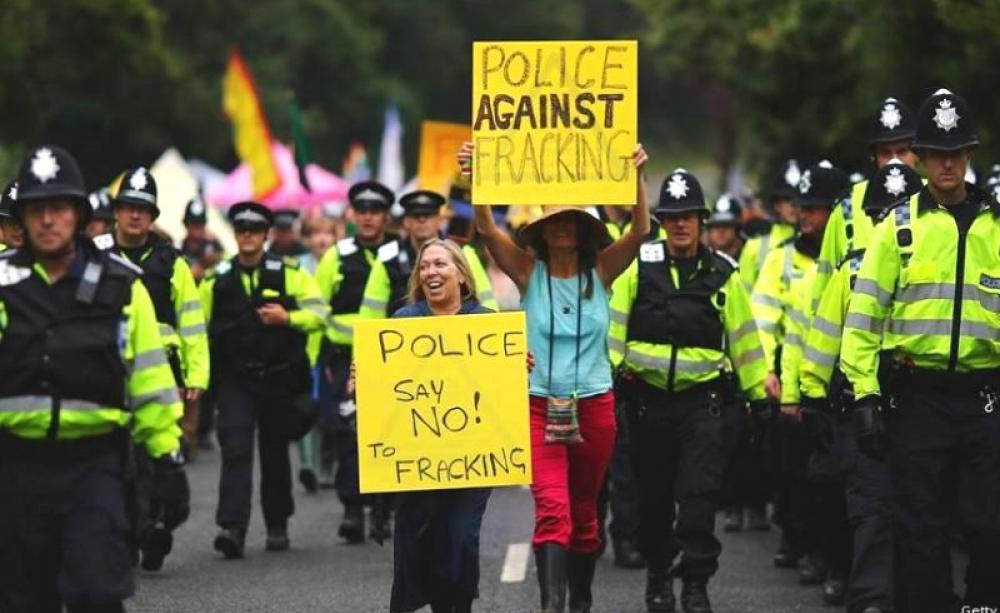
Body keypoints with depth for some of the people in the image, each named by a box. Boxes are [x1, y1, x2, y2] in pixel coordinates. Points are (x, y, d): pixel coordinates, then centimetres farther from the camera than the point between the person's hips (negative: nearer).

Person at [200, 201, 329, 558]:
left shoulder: (289, 274, 1)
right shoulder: (217, 280, 4)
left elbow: (319, 313, -3)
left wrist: (288, 317, -21)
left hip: (279, 378, 0)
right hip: (235, 379, 0)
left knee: (275, 453, 12)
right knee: (235, 449, -15)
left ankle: (277, 527, 26)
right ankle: (232, 528, -23)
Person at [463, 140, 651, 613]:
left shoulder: (601, 270, 2)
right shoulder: (529, 271, 0)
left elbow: (640, 231, -12)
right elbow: (487, 229, -13)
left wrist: (637, 177, -26)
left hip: (594, 405, 2)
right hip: (540, 404, -2)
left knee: (584, 511, 12)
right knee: (552, 507, -16)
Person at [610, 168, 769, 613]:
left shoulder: (722, 273, 3)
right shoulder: (638, 266, 0)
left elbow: (743, 336, 10)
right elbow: (614, 326, 4)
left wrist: (759, 389, 11)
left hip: (701, 398, -1)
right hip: (648, 397, 1)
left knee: (699, 493, -10)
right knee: (654, 494, 11)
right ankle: (658, 576, 27)